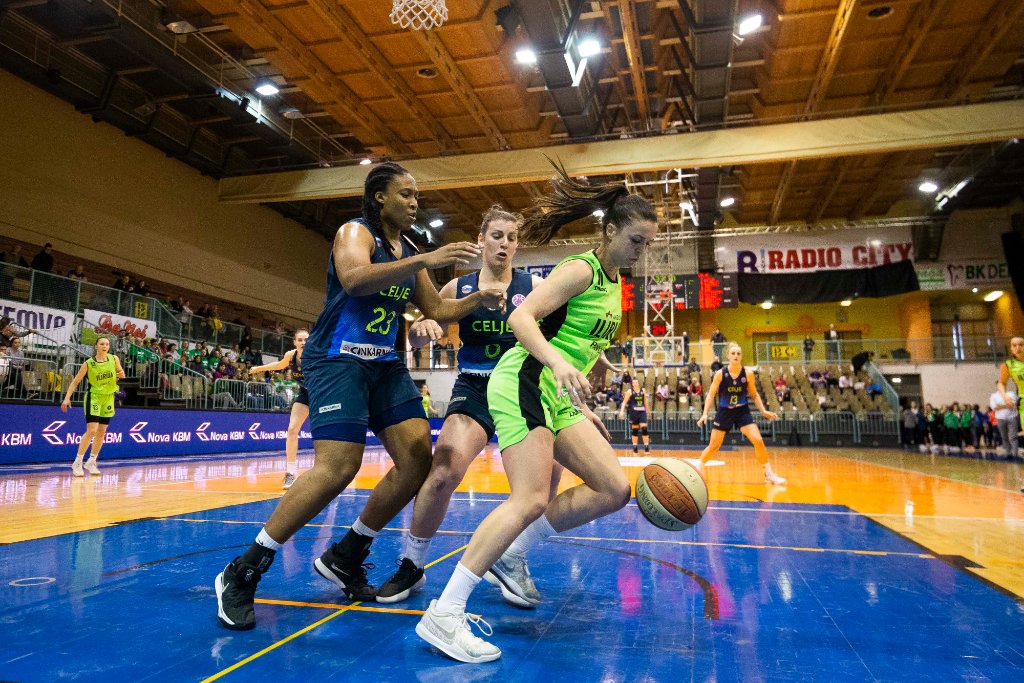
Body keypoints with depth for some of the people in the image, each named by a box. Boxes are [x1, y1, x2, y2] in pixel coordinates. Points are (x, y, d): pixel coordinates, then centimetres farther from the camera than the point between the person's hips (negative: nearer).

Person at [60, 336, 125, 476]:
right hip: (93, 397, -4)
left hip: (108, 398, 4)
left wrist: (121, 374, -11)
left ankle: (91, 462, 23)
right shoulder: (88, 363, -9)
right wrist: (67, 398, -15)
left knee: (101, 432, 9)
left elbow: (121, 374, 13)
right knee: (91, 430, -14)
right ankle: (77, 463, -2)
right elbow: (75, 381, -5)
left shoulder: (114, 359, -1)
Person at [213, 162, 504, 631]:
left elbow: (436, 309, 22)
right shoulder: (356, 231, -5)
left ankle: (344, 558, 13)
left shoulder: (408, 252, 17)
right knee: (338, 466, -21)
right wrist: (425, 260, -34)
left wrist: (479, 300, 5)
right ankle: (242, 573, -4)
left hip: (385, 364, 8)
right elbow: (353, 278, -28)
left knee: (418, 459, -3)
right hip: (338, 358, -8)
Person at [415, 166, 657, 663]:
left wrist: (582, 406, 21)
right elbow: (521, 317, -21)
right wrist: (557, 363, -36)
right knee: (531, 500, -20)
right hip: (525, 383, -9)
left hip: (558, 396, 10)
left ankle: (511, 556, 13)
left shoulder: (613, 284, 19)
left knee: (614, 490, 3)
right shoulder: (581, 269, -9)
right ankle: (442, 615, -12)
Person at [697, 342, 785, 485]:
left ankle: (769, 474, 2)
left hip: (743, 412, 1)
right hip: (724, 412, -1)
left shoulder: (748, 374, -6)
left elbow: (755, 394, 7)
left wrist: (764, 411, -2)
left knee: (758, 441, -12)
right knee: (713, 446, 5)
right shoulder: (720, 374, -11)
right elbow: (711, 394, -7)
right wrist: (705, 413, -14)